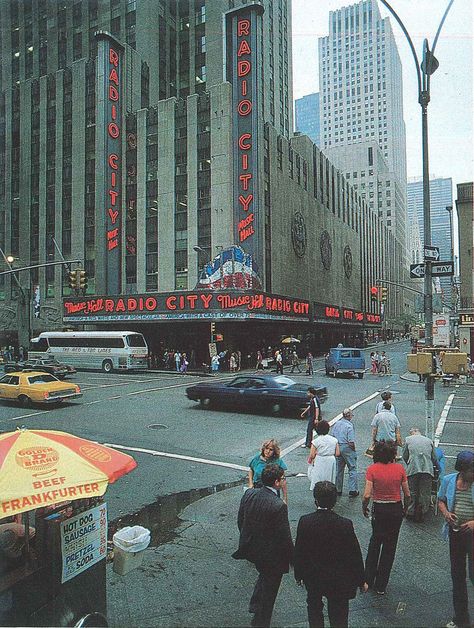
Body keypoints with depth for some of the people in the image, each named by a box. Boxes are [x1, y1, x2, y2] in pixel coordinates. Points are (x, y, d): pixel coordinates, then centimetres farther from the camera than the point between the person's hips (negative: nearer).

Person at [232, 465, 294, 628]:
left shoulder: (249, 494, -12)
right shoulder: (279, 506, -30)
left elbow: (240, 520, 1)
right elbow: (285, 538, -23)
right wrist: (293, 560, -7)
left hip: (250, 547, 6)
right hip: (271, 555, -6)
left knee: (264, 574, 35)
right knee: (269, 590, 19)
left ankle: (255, 605, 45)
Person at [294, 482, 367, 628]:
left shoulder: (304, 521, -21)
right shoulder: (345, 524, -24)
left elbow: (299, 552, -9)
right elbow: (355, 555, -13)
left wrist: (298, 575, 7)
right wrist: (361, 581, 3)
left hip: (312, 579, 1)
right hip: (338, 581, -1)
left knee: (314, 608, 25)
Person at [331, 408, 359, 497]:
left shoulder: (336, 424, 5)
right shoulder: (349, 425, -14)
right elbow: (351, 442, -18)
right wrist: (354, 449, -1)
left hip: (337, 447, 6)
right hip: (347, 448, -6)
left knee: (338, 469, 14)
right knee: (352, 469, 4)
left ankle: (338, 490, 21)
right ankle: (352, 490, 1)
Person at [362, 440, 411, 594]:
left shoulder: (372, 469, -15)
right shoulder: (400, 469, -11)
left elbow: (367, 495, -17)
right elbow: (407, 494, -4)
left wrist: (364, 508, 2)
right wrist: (405, 508, 14)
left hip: (379, 509, -1)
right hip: (396, 509, 1)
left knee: (375, 541, 23)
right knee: (390, 547, 14)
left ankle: (368, 580, 26)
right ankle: (381, 586, 22)